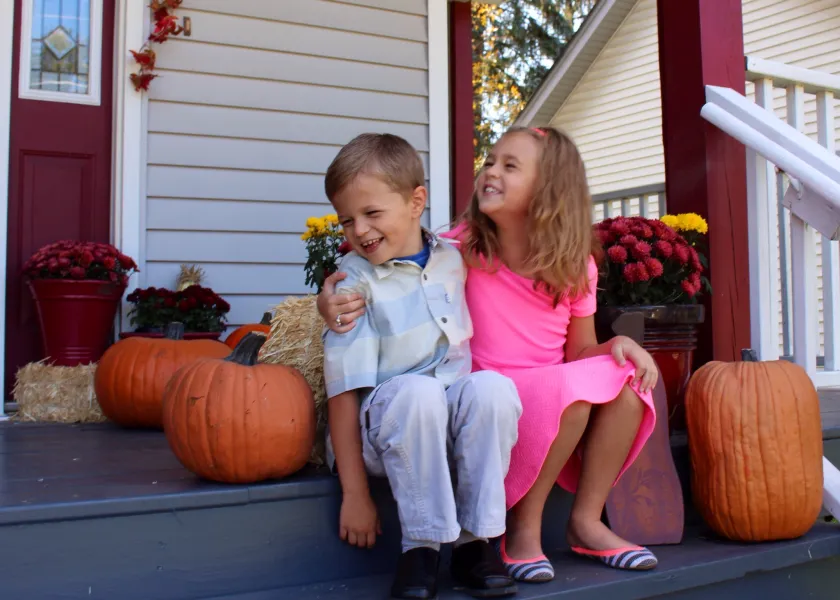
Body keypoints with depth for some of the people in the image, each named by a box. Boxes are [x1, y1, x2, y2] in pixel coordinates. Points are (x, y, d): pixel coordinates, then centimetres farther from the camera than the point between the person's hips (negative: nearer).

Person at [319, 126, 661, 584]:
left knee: (627, 378, -21)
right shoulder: (460, 249, -9)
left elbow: (580, 351, 7)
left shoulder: (575, 264, 1)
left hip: (556, 403, 4)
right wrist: (334, 302, -27)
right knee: (567, 387, -31)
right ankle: (522, 528, -12)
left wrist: (617, 344, -14)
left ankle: (586, 521, -6)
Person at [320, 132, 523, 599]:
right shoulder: (356, 284, -10)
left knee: (493, 386, -27)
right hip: (388, 426, -4)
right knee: (418, 391, -35)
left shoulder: (452, 257, 4)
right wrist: (355, 494, -16)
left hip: (458, 422, 4)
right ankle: (422, 545, -20)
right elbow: (345, 390, -14)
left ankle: (475, 542, -17)